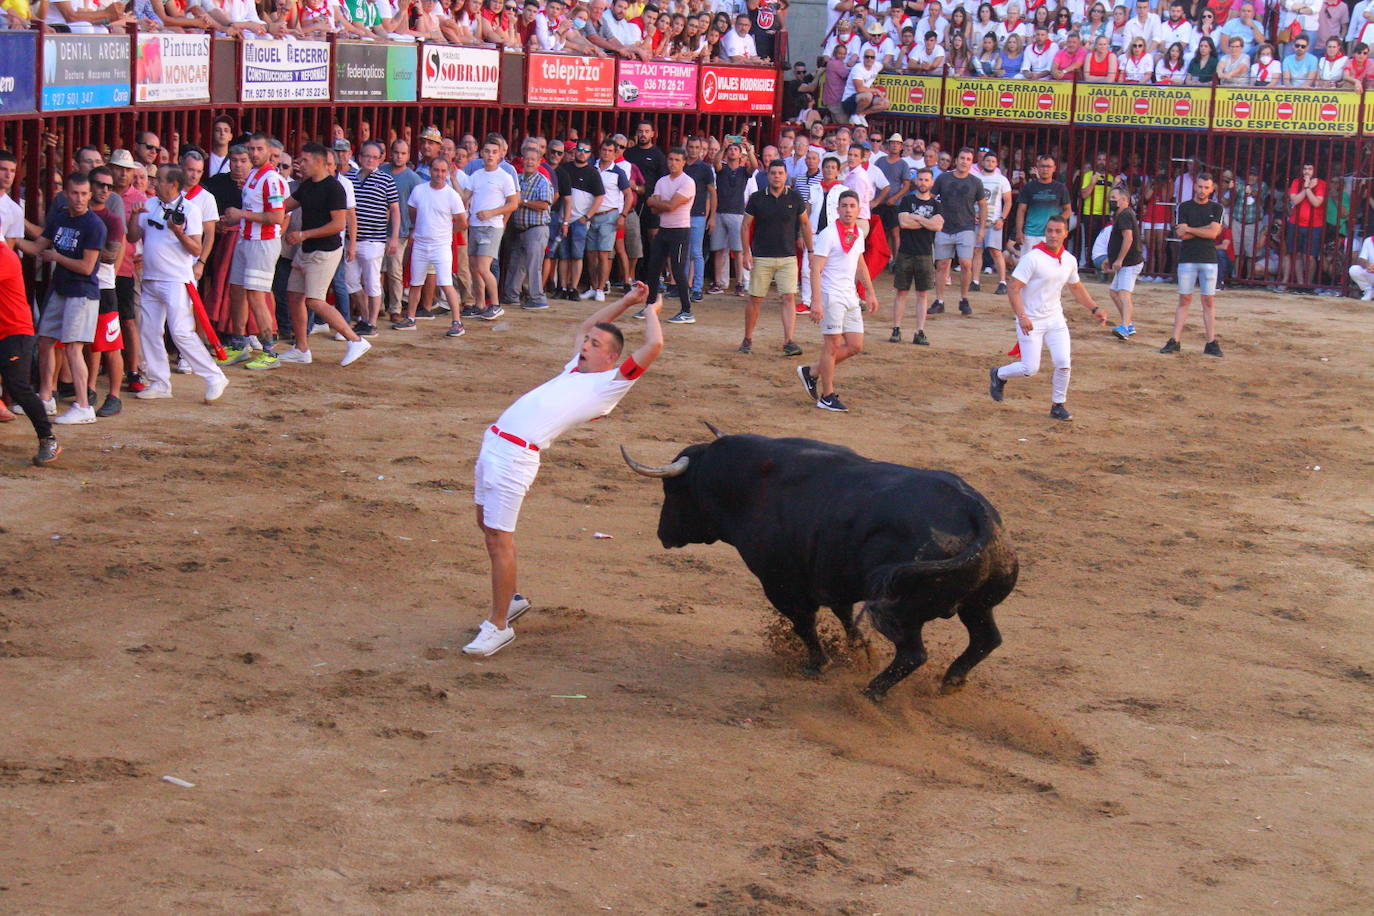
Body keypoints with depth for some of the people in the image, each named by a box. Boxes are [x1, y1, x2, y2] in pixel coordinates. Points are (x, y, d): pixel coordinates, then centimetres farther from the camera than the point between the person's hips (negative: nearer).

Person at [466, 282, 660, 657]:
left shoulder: (613, 382, 0)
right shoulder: (576, 369, 22)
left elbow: (654, 345, -6)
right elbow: (585, 326, 39)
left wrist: (651, 311, 12)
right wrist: (625, 302, 34)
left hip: (516, 456, -9)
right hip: (493, 442, 9)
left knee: (499, 537, -9)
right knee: (486, 525, 17)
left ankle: (499, 626, -2)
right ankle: (510, 600, 32)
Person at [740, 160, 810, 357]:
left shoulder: (794, 198, 2)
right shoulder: (757, 198, -1)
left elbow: (805, 224, 12)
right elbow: (746, 226, 5)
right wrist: (746, 253, -3)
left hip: (788, 257, 1)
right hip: (761, 257, 0)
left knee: (789, 298, -10)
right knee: (755, 299, 4)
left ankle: (789, 341, -13)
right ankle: (747, 340, 18)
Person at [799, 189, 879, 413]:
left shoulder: (858, 234, 11)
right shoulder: (828, 235, -13)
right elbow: (815, 270, -16)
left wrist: (870, 292, 23)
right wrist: (816, 302, -24)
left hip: (850, 297, 8)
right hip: (831, 296, -8)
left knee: (855, 346, 7)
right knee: (833, 344, -3)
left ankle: (812, 373, 21)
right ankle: (827, 397, 6)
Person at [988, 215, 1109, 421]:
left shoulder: (1069, 260, 5)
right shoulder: (1032, 258, -15)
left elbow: (1076, 288, 22)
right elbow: (1013, 288, -18)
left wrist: (1094, 308, 12)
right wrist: (1021, 316, -29)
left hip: (1056, 320, 5)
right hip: (1030, 322, -5)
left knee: (1063, 364, -6)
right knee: (1030, 368, -7)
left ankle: (1058, 405, 12)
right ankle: (999, 375, 22)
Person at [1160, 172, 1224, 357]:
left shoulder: (1216, 208, 7)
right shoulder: (1185, 207, 5)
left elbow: (1213, 233, -7)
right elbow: (1182, 234, -6)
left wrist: (1189, 230, -6)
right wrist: (1205, 230, -7)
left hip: (1209, 260, 0)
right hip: (1187, 259, 0)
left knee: (1209, 301, 0)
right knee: (1184, 300, 0)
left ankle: (1211, 343, 0)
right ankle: (1175, 341, -1)